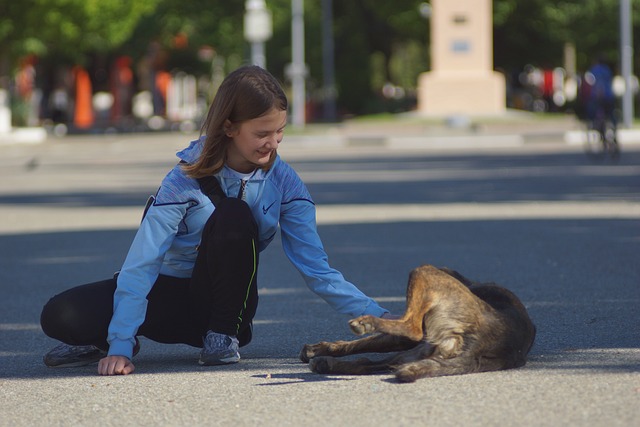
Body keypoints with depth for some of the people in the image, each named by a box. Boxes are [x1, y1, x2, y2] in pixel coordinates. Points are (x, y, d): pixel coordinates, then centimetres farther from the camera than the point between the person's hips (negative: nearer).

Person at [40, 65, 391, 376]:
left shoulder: (283, 183, -10)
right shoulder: (187, 179, -19)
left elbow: (317, 270, -8)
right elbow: (142, 263, -23)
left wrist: (375, 315, -22)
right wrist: (120, 346, -33)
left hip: (225, 304, 2)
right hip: (169, 293, -1)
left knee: (233, 217, -30)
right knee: (60, 316, -27)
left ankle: (223, 334, -13)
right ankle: (108, 342, 7)